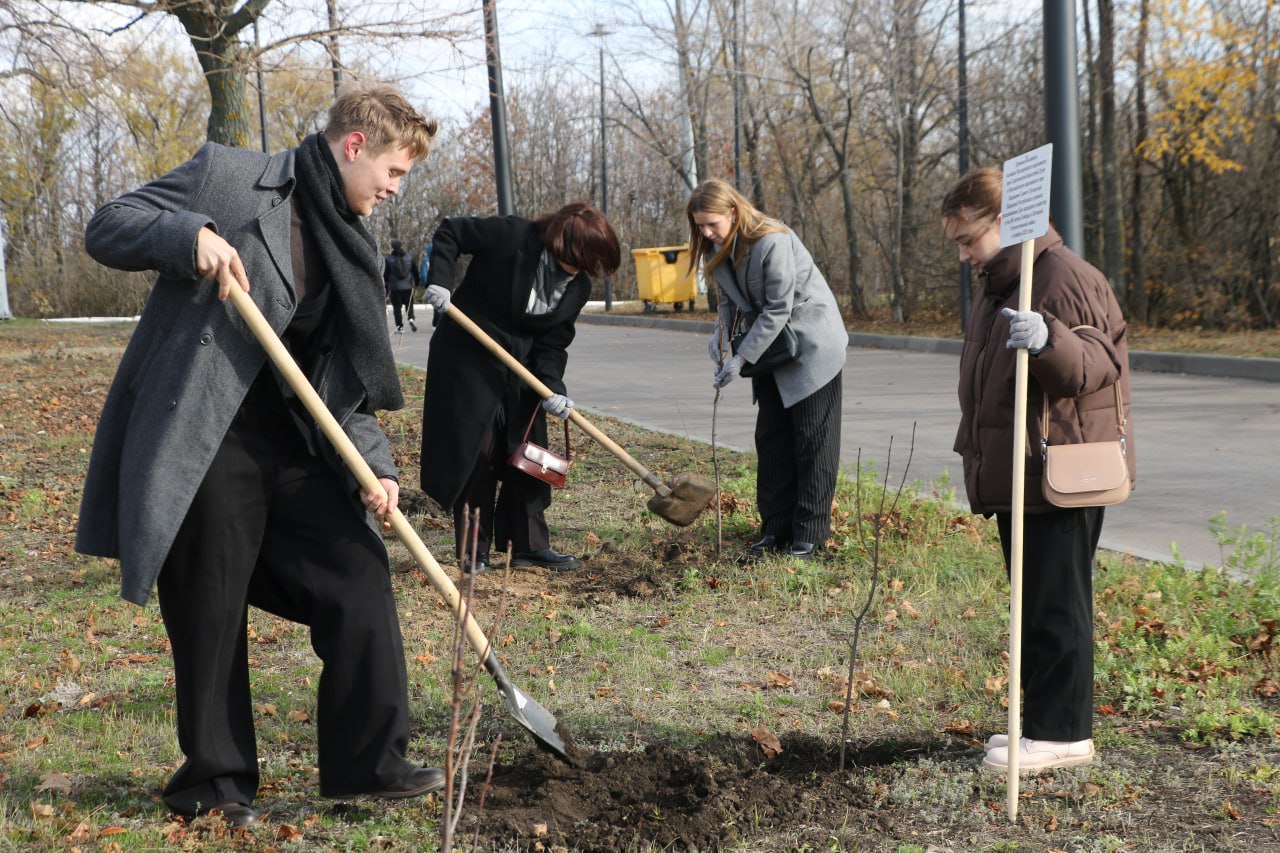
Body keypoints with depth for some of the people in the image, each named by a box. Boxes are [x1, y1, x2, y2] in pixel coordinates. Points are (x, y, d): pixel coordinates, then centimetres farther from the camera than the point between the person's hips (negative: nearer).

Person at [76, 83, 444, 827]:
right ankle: (216, 779, 19)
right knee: (210, 611, 2)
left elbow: (349, 380, 11)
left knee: (361, 578, 1)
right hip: (202, 442, -6)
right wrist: (190, 236, -24)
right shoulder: (227, 177, -4)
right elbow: (107, 228, -4)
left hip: (299, 443, 6)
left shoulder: (356, 249, 13)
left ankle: (370, 761, 14)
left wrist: (374, 464, -4)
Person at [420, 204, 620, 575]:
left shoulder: (577, 288, -3)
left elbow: (553, 343, -2)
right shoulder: (512, 236, -19)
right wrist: (439, 280, -23)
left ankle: (531, 545, 16)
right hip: (467, 360, -6)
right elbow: (450, 233, -11)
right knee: (475, 453, -3)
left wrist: (551, 388, -16)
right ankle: (473, 552, 8)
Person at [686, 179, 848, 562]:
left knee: (812, 441, -3)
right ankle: (776, 529, 14)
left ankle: (809, 535, 1)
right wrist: (721, 333, -11)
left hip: (812, 344, -8)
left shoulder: (773, 242, -26)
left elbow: (778, 309, -25)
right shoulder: (718, 249, -1)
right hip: (771, 344, 8)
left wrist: (741, 358, -24)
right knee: (771, 438, 8)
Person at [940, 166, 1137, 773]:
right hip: (1013, 478, 10)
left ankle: (1062, 733, 3)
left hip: (1059, 478, -10)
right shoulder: (995, 283, 16)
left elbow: (1101, 361, -23)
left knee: (1055, 607, -5)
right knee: (1034, 605, 15)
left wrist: (1048, 341, -42)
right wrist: (976, 454, 24)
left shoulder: (1064, 275, -14)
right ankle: (1042, 720, 24)